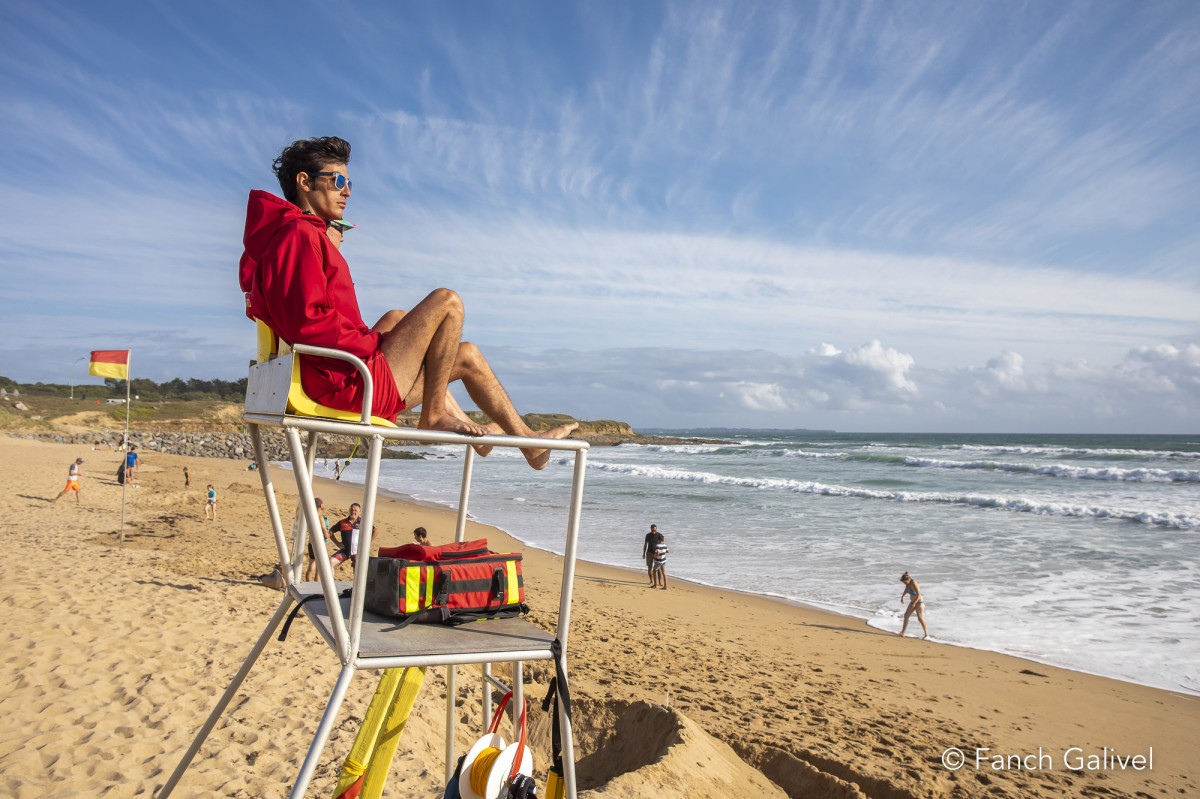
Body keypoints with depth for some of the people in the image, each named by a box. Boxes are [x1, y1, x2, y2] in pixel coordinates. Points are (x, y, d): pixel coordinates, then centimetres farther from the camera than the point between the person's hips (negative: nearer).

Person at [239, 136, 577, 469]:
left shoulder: (305, 237, 22)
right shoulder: (299, 234, -12)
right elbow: (306, 322, -23)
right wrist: (375, 341, -13)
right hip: (350, 383, -11)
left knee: (467, 356, 22)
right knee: (447, 300, -12)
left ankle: (527, 439, 23)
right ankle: (434, 415, -4)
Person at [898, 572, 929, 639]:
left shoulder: (914, 584, -26)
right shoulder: (907, 583, -1)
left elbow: (919, 595, -27)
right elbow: (906, 590, 20)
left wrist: (914, 603, -27)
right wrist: (902, 597, 21)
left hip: (919, 602, -8)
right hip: (913, 602, 8)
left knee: (920, 618, -13)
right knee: (906, 615, 5)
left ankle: (927, 635, -6)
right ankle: (902, 633, 10)